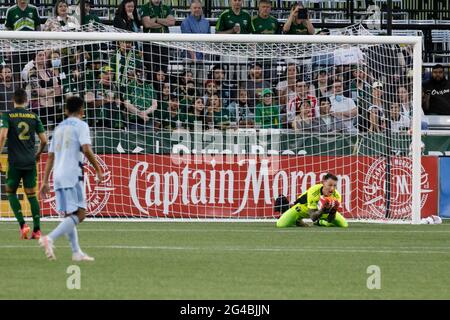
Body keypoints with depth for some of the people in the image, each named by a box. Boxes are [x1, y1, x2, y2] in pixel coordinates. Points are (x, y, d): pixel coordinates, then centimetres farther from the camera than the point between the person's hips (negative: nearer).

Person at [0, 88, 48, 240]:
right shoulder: (33, 116, 7)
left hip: (15, 162, -3)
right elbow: (44, 140, 6)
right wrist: (38, 153, 25)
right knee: (31, 194, 8)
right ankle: (37, 229, 2)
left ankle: (22, 224, -7)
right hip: (30, 162, 3)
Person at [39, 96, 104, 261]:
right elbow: (86, 149, -14)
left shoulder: (59, 128, 20)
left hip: (58, 175, 8)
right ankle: (50, 238, -27)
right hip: (73, 174, -8)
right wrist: (98, 170, -6)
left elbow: (50, 156, 19)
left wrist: (45, 181, 19)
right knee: (79, 214, -11)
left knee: (69, 215, 13)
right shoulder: (81, 125, 0)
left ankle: (76, 252, 9)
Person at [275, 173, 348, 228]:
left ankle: (319, 222, 23)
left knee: (344, 225, -1)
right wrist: (321, 211, -56)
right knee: (280, 224, -17)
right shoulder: (313, 192, -38)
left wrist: (332, 213, -44)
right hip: (304, 207, -4)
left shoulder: (336, 196, -28)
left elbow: (330, 221, -22)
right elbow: (312, 217, -36)